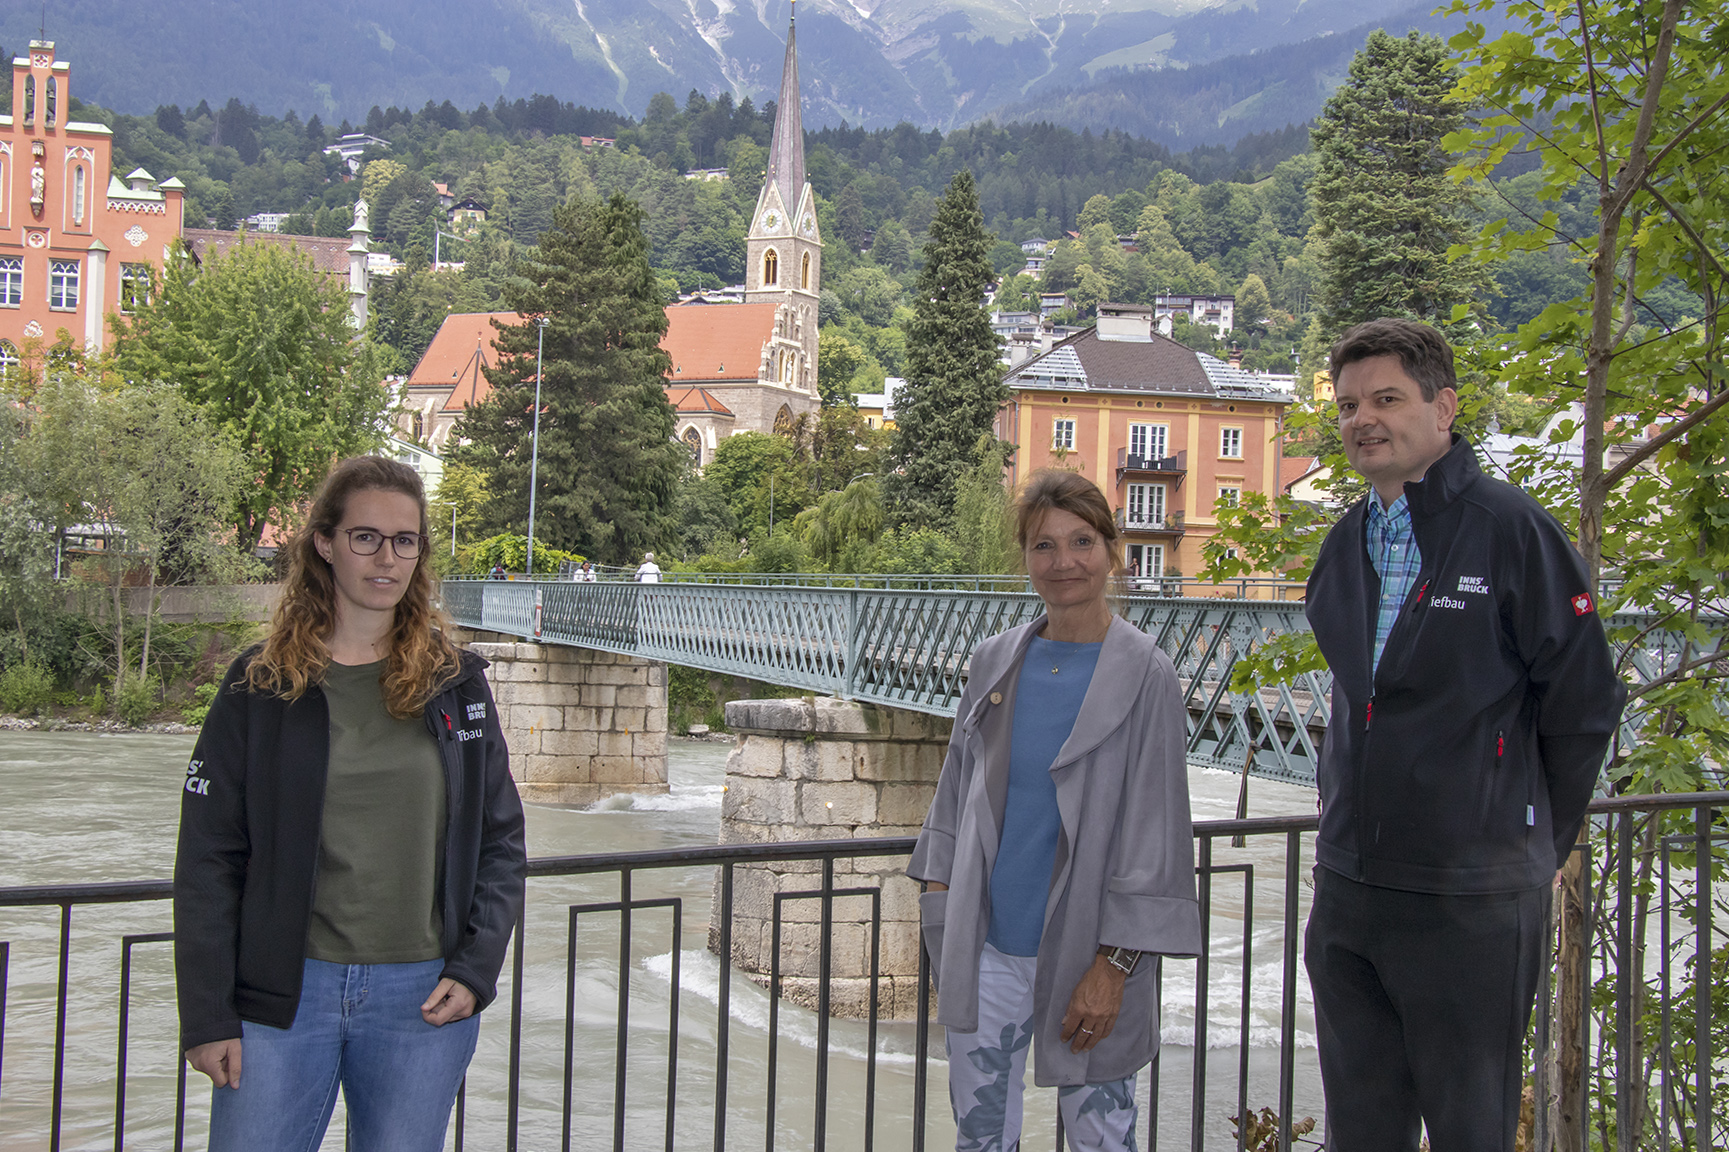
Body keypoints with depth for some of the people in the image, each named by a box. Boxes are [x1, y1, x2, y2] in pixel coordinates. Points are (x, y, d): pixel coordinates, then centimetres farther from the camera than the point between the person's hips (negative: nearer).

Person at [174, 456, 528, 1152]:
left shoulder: (456, 683, 5)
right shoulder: (261, 686, 1)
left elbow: (501, 842, 9)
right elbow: (208, 861, 1)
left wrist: (474, 970, -3)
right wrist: (207, 1015, -4)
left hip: (423, 998, 1)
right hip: (284, 991, -1)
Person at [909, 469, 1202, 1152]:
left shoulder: (1143, 674, -8)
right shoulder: (995, 662, 5)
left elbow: (1154, 830, -9)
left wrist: (1114, 965, -13)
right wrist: (938, 906, 10)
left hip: (1085, 957, -4)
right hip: (986, 947, 4)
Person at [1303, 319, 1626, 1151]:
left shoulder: (1509, 529, -10)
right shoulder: (1345, 546, 10)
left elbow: (1584, 704, -7)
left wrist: (1536, 841, 1)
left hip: (1471, 899, -6)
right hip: (1347, 888, 6)